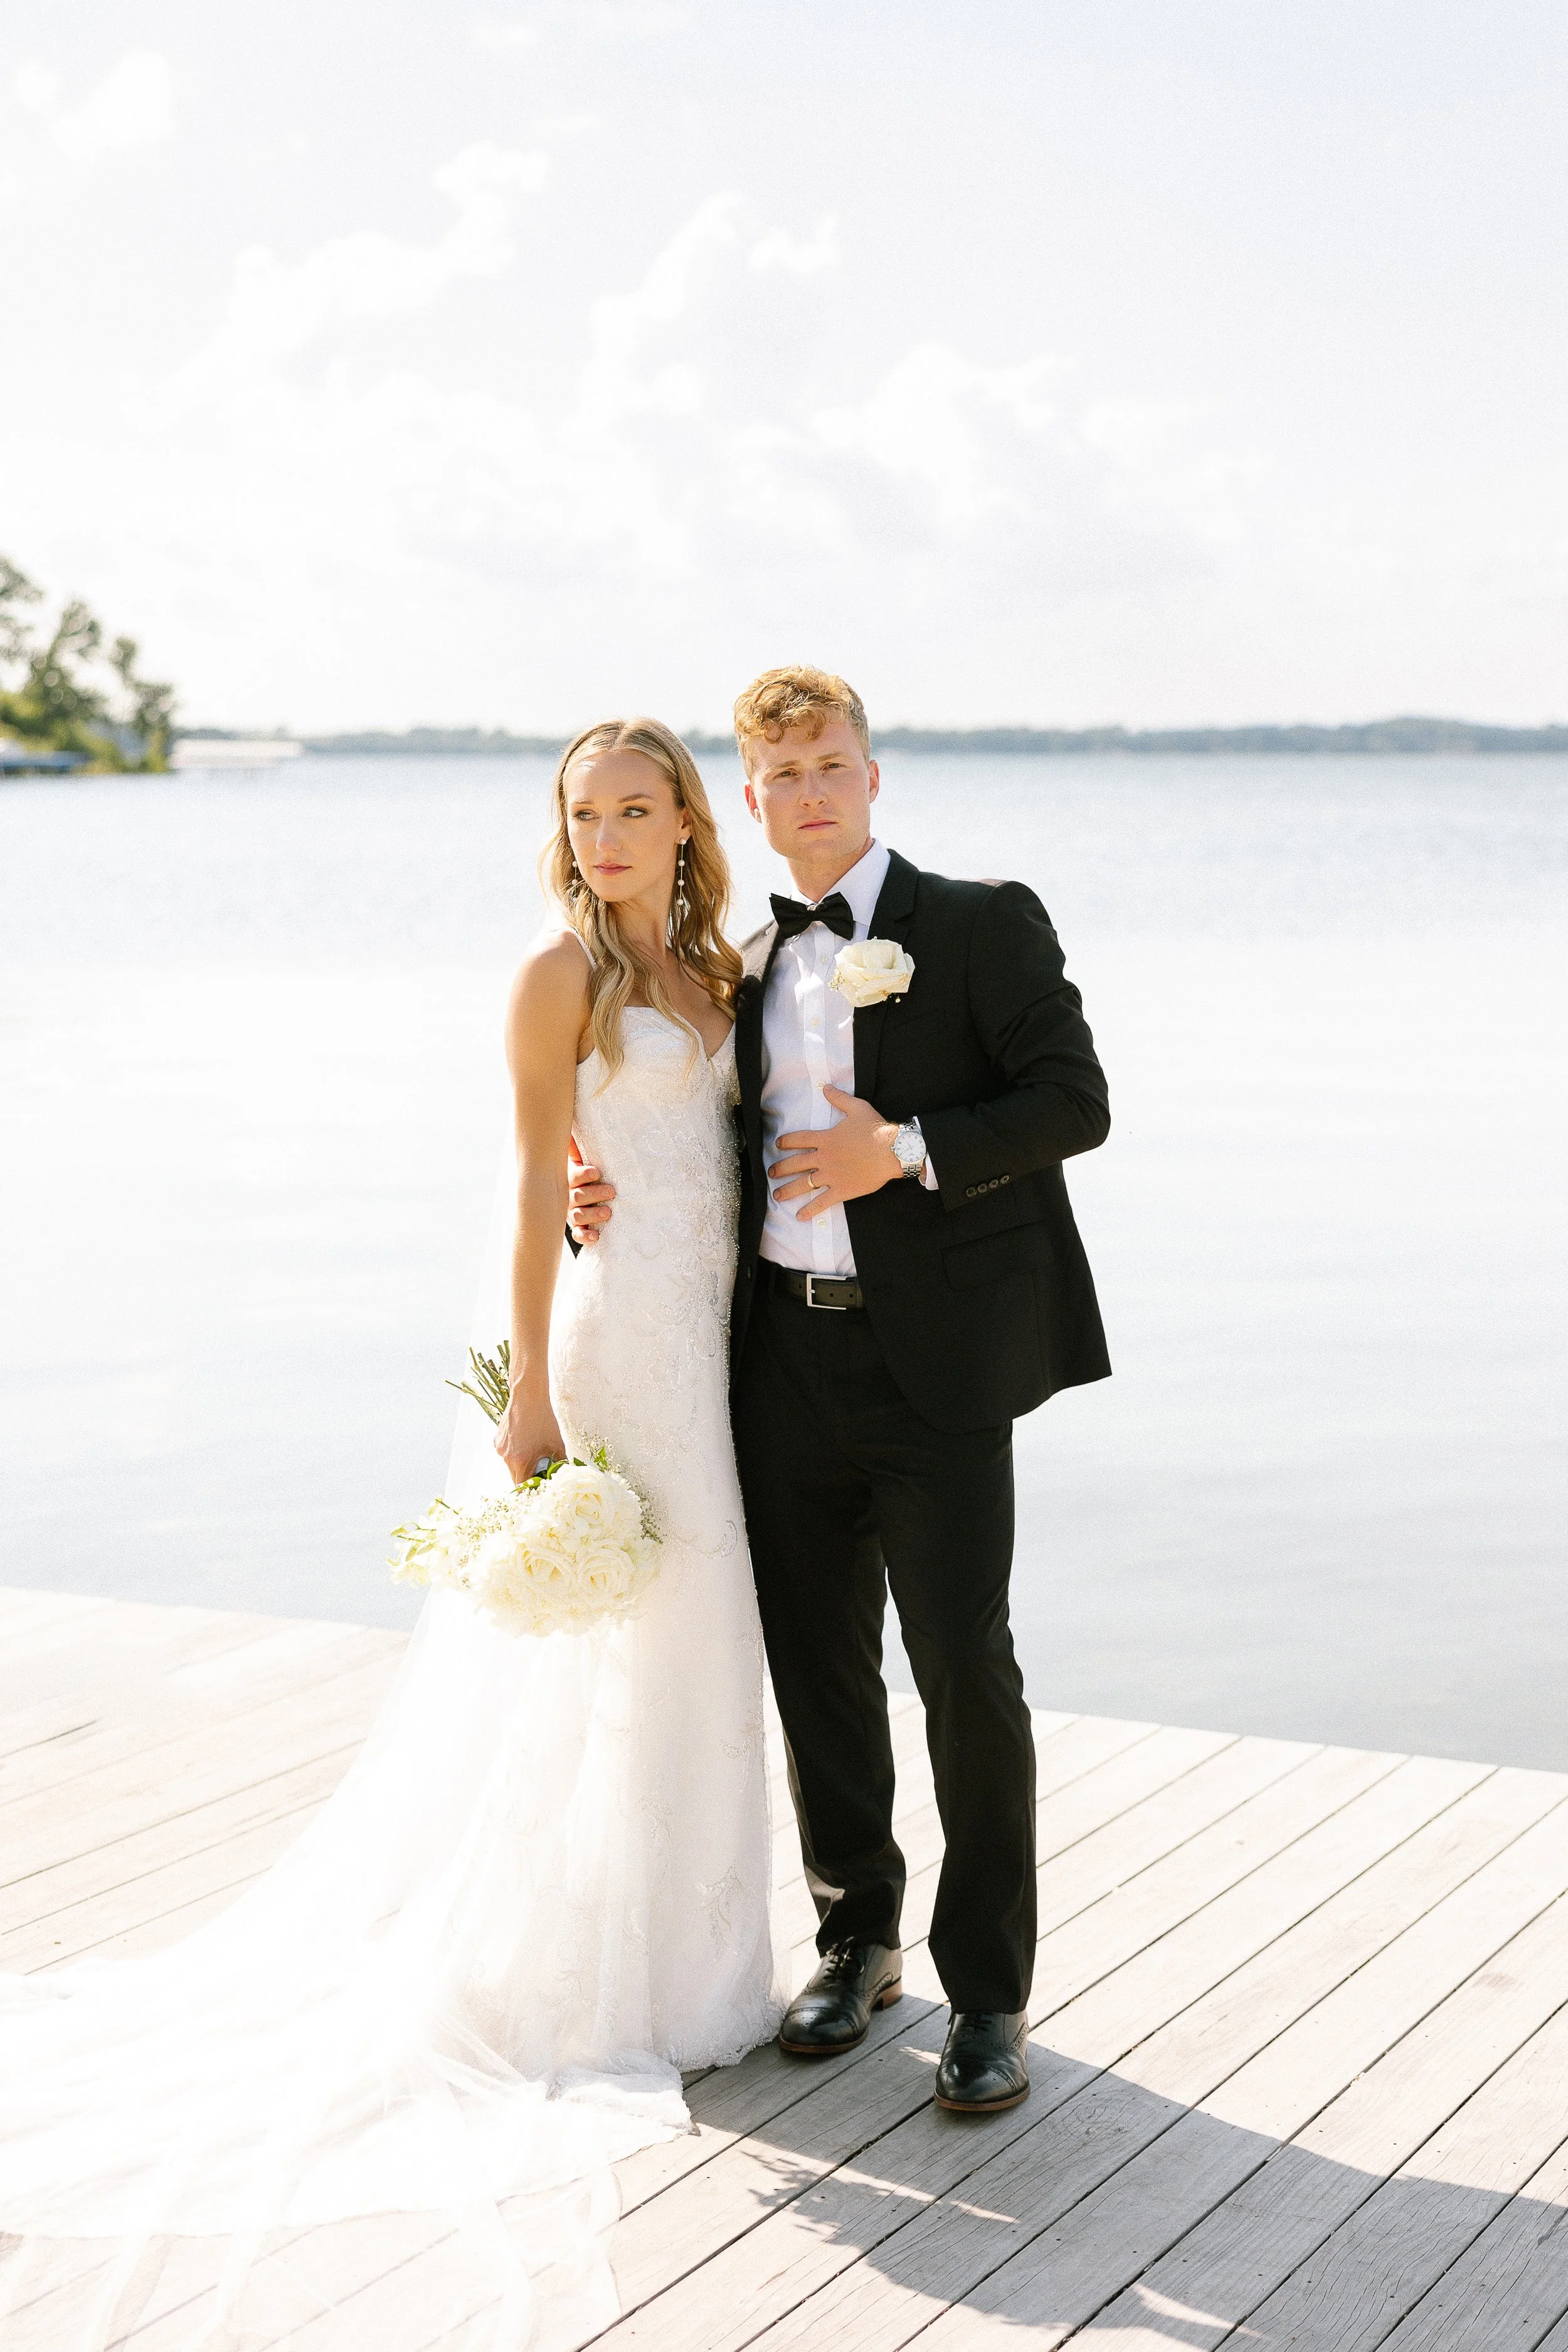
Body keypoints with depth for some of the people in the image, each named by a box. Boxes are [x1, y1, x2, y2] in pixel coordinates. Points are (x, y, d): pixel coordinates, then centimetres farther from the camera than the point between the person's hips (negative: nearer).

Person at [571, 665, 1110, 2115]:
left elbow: (1075, 1102, -8)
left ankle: (990, 1994, 7)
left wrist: (905, 1150, -18)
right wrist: (620, 1201, 1)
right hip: (786, 1355, 5)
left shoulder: (985, 924, -1)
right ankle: (858, 1940, 30)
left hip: (938, 1357, -5)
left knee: (965, 1666, -4)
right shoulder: (748, 970, 15)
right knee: (818, 1664, 12)